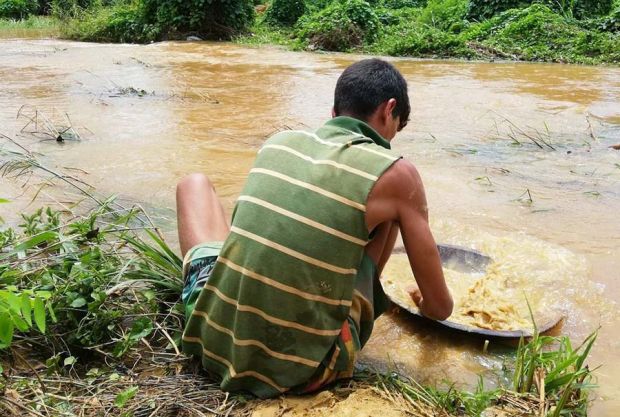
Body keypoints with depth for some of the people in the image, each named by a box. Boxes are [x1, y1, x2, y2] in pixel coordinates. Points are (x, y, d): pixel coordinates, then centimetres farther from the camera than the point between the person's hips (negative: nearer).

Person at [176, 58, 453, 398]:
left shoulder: (278, 142, 6)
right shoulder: (395, 173, -5)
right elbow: (440, 308, 3)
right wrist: (421, 301, 29)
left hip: (213, 338, 3)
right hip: (303, 368, -2)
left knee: (194, 182, 24)